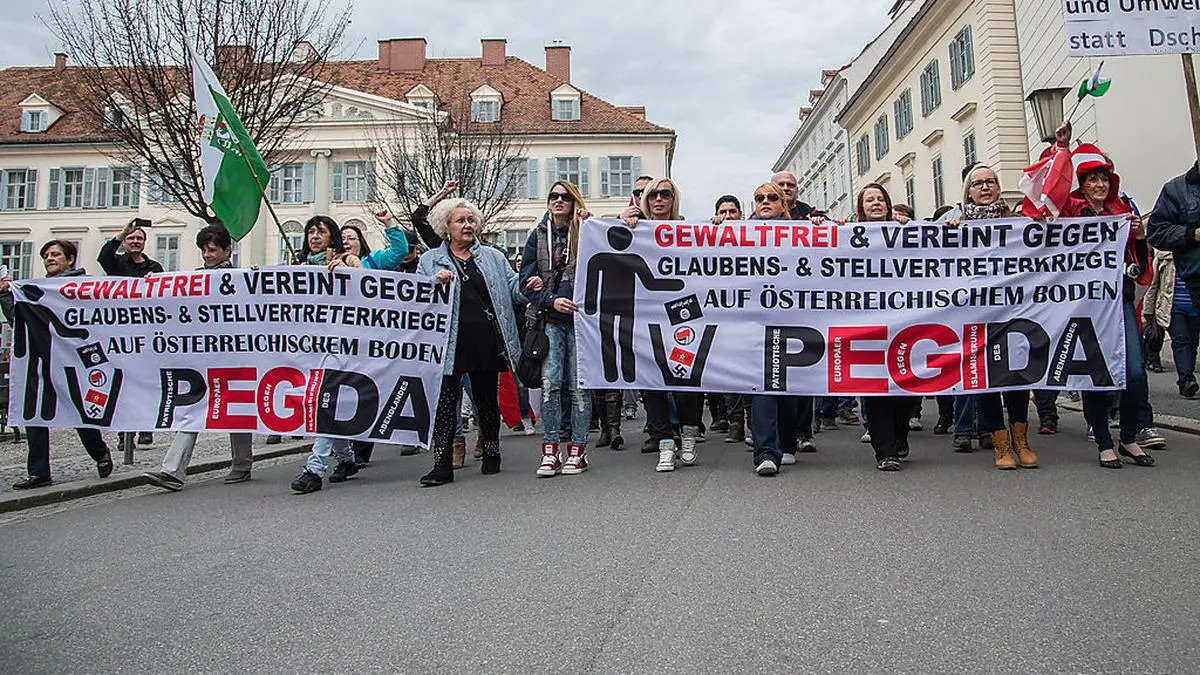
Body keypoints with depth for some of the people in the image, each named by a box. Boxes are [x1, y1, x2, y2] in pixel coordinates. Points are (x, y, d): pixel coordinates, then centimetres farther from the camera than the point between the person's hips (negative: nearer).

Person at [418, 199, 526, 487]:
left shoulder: (493, 257, 15)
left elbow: (513, 287, 9)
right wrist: (436, 282, -13)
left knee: (487, 399, 10)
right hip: (450, 341, -1)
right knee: (445, 401, -4)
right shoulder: (430, 260, 11)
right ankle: (442, 465, 3)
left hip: (486, 340, 1)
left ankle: (491, 454, 27)